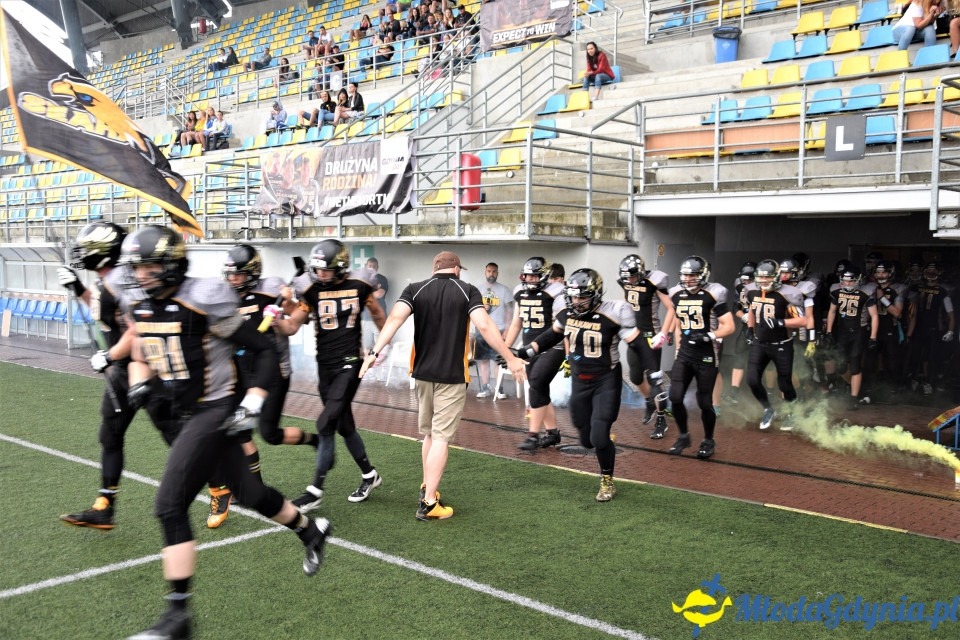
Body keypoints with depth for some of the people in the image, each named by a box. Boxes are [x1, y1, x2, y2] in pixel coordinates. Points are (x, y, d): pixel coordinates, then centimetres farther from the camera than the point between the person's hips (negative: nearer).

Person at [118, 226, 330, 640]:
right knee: (247, 492, 18)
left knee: (170, 505, -13)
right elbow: (142, 356, 22)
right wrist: (140, 384, 2)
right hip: (189, 413, 8)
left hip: (215, 411, -8)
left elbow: (265, 351, -14)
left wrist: (252, 403, -18)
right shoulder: (138, 307, 3)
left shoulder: (203, 302, -19)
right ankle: (311, 531, 43)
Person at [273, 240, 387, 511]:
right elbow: (291, 327, -7)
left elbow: (377, 315, 13)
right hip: (325, 366, 4)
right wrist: (275, 318, -27)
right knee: (344, 426, 12)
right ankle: (369, 475, 33)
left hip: (350, 364, -3)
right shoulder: (313, 291, -2)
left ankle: (315, 491, -3)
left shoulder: (359, 287, -5)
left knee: (326, 425, -12)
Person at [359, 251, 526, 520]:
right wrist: (510, 359, -11)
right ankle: (428, 503, -1)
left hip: (423, 373, 3)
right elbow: (485, 327, -15)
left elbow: (395, 318, -14)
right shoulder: (468, 291, -4)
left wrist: (374, 352, -19)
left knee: (429, 434, 21)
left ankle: (427, 488, 31)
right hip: (452, 377, -3)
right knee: (441, 438, 0)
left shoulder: (415, 289, 2)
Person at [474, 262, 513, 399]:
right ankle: (485, 389, 12)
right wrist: (482, 308, -6)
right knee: (483, 360, 6)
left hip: (499, 330, -4)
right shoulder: (480, 291, 11)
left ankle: (499, 389, 1)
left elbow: (510, 310, -3)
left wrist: (507, 329, -11)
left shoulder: (503, 290, 0)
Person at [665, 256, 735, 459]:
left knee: (704, 403, 2)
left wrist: (709, 336, -23)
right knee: (675, 397, -5)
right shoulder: (677, 295, 6)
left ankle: (708, 441, 25)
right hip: (684, 354, 5)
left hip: (706, 356, -4)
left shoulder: (712, 295, -11)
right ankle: (683, 436, 17)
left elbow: (729, 327, -10)